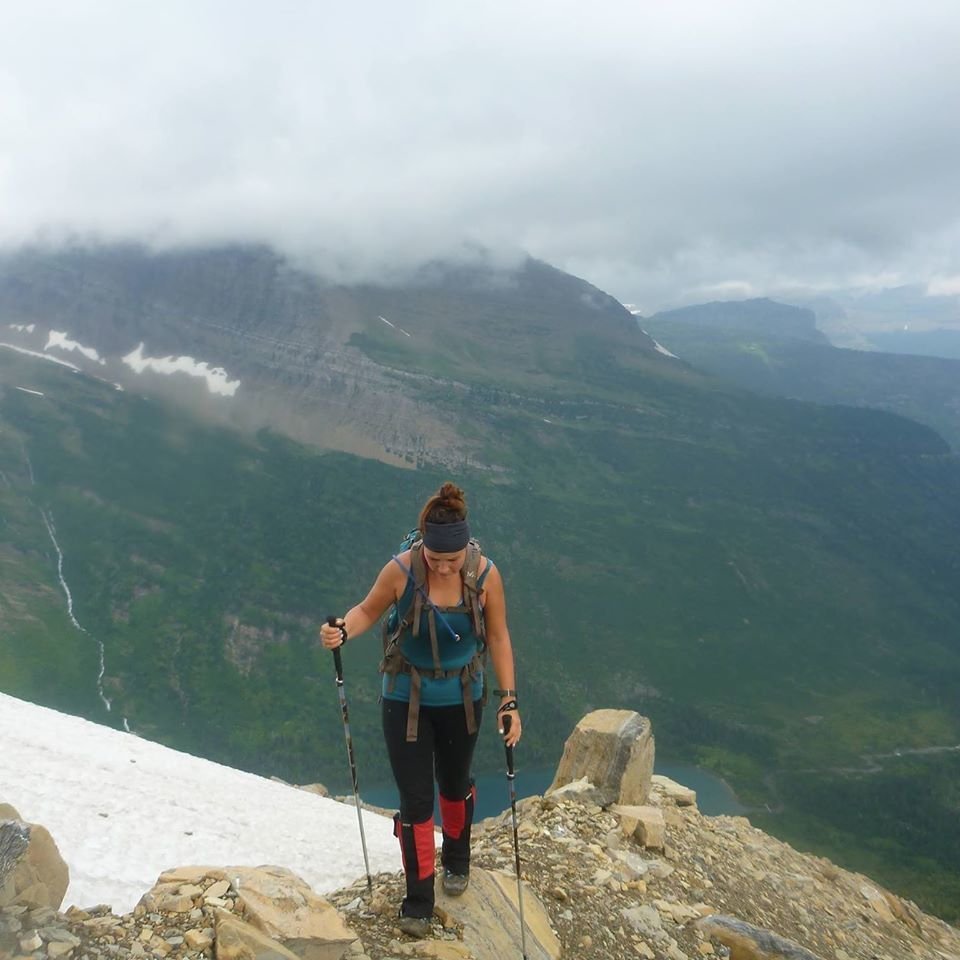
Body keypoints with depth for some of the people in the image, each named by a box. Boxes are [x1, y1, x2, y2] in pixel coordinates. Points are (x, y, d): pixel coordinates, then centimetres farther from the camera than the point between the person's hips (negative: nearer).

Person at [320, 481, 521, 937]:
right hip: (406, 698, -1)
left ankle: (457, 860, 52)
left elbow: (498, 637, -9)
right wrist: (341, 629, -28)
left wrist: (508, 699, -12)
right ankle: (418, 898, 22)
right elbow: (368, 610, -7)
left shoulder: (485, 574, -19)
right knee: (415, 798, 1)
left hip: (461, 698, 2)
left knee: (455, 785, 22)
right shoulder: (401, 570, -23)